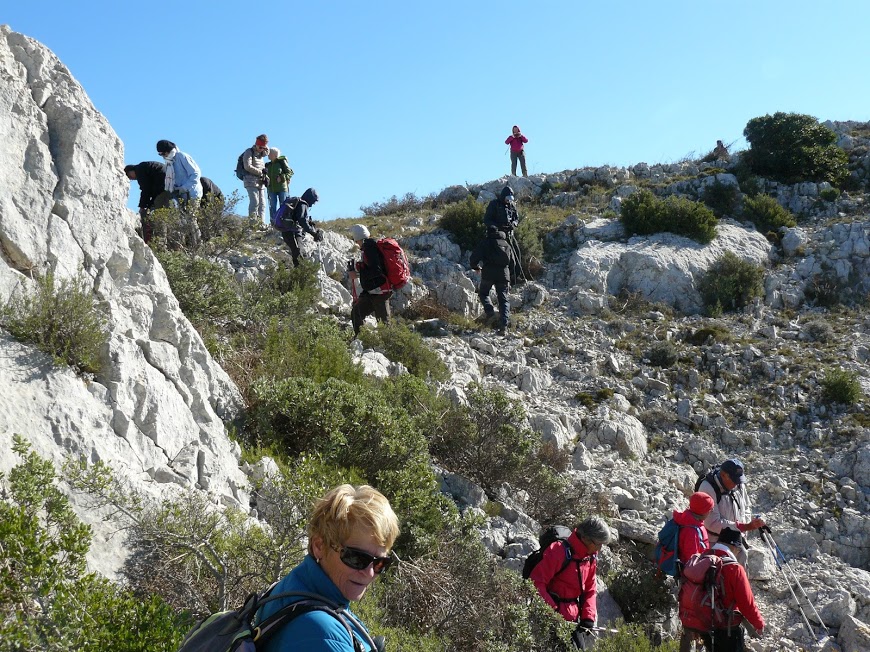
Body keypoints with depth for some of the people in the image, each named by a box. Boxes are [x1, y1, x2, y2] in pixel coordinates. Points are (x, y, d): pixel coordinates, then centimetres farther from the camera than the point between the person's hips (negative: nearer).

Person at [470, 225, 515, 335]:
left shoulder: (485, 242, 5)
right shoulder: (506, 244, 19)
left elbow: (475, 256, -2)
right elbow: (512, 263, 21)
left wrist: (475, 266, 18)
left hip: (488, 273, -3)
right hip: (504, 274, 3)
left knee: (483, 293, 19)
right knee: (503, 299, 5)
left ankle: (490, 312, -6)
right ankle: (503, 325, -9)